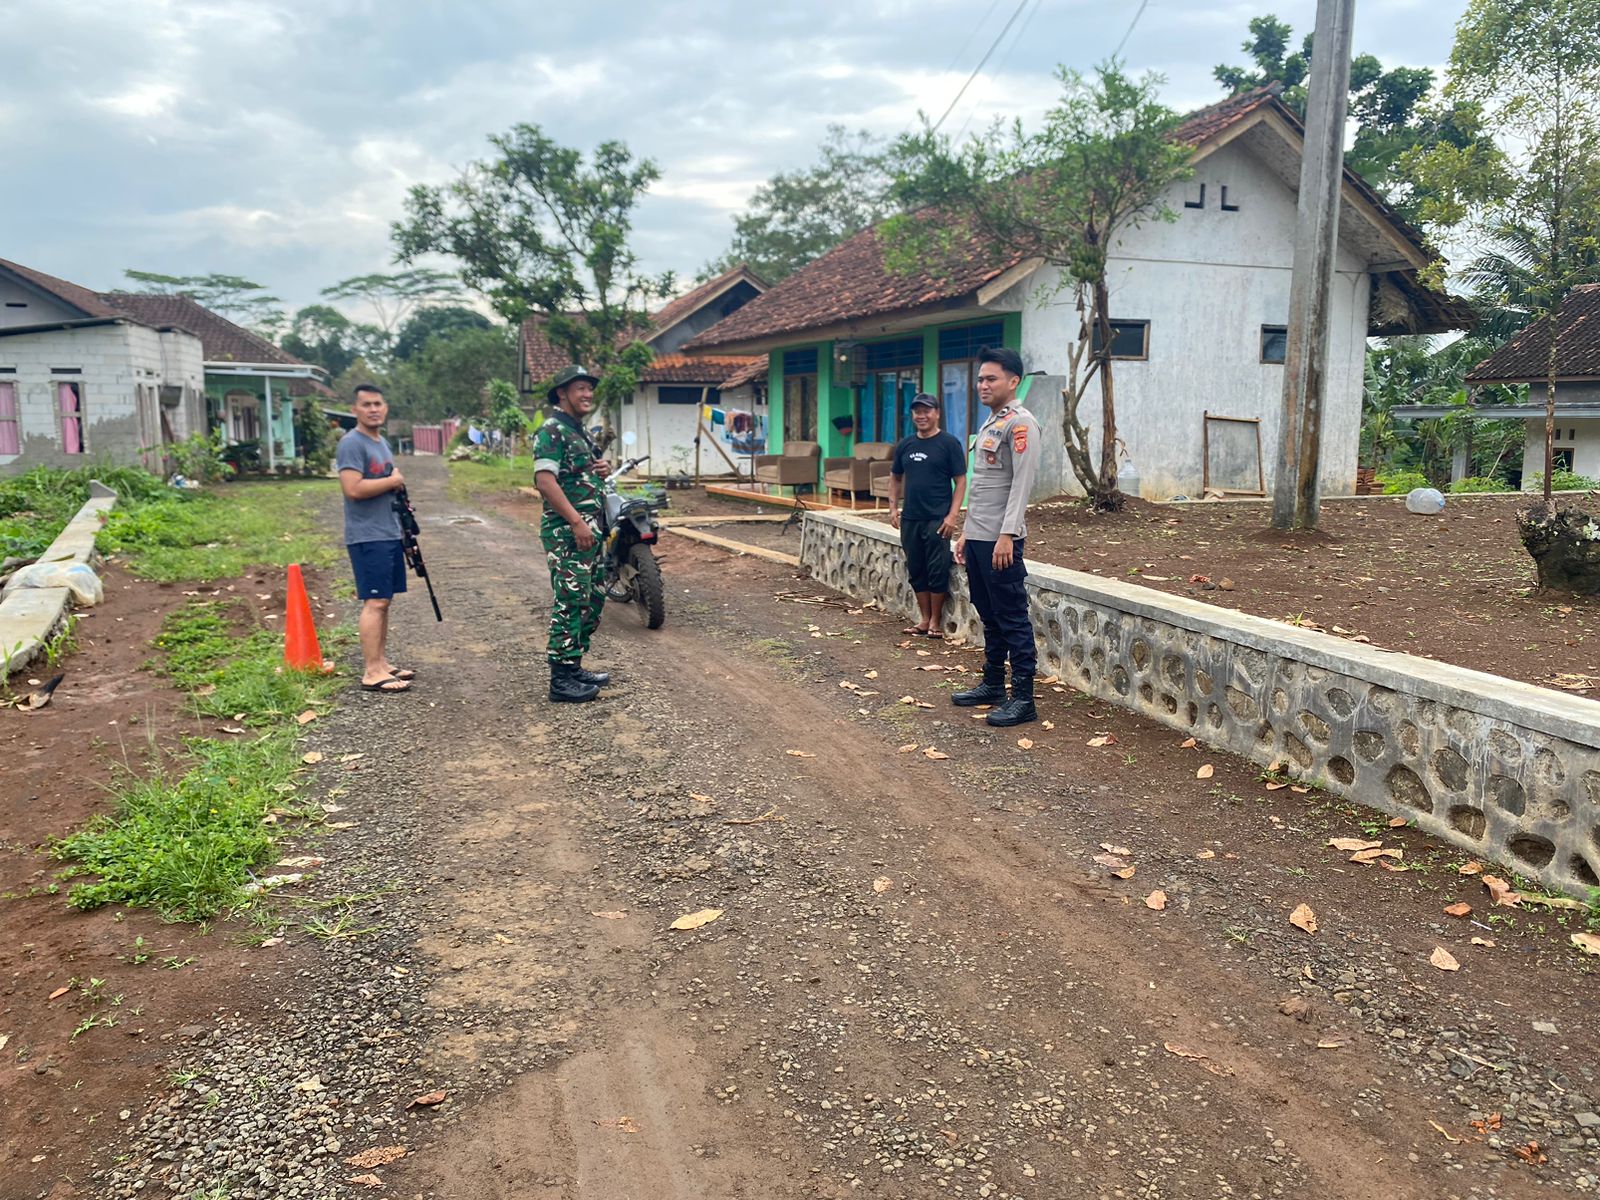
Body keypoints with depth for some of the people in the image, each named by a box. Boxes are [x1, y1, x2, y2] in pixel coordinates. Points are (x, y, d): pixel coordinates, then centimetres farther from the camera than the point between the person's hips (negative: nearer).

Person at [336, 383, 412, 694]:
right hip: (368, 537, -9)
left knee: (383, 601, 11)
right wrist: (393, 481, -13)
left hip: (389, 534, 9)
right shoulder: (352, 444, -12)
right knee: (375, 602, -10)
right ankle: (372, 673, -8)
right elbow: (354, 489, -23)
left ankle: (381, 663, 18)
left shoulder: (382, 442, 18)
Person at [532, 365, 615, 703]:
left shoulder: (580, 432, 19)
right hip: (566, 532, -10)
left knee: (594, 597, 14)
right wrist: (577, 522, -24)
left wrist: (603, 470, 8)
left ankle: (574, 666, 24)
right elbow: (545, 481, -21)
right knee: (570, 602, -9)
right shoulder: (552, 430, -11)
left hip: (589, 529, 10)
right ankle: (561, 680, -4)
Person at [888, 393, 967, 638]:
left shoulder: (949, 443, -5)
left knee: (937, 571, -1)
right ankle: (924, 620, 20)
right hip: (909, 519, 5)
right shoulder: (905, 444, 11)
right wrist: (893, 507, 9)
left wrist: (953, 515, -14)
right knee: (916, 571, 10)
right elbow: (895, 477, 21)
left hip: (938, 520, -5)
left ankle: (936, 621, 10)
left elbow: (960, 481, -7)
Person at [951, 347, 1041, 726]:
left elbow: (1021, 483, -18)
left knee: (1012, 618, -6)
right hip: (977, 538, 9)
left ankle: (1022, 698, -2)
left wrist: (1007, 535, -24)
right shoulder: (989, 424, 19)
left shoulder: (1020, 423, -10)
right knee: (990, 616, 16)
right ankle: (993, 685, 26)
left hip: (1000, 540, -9)